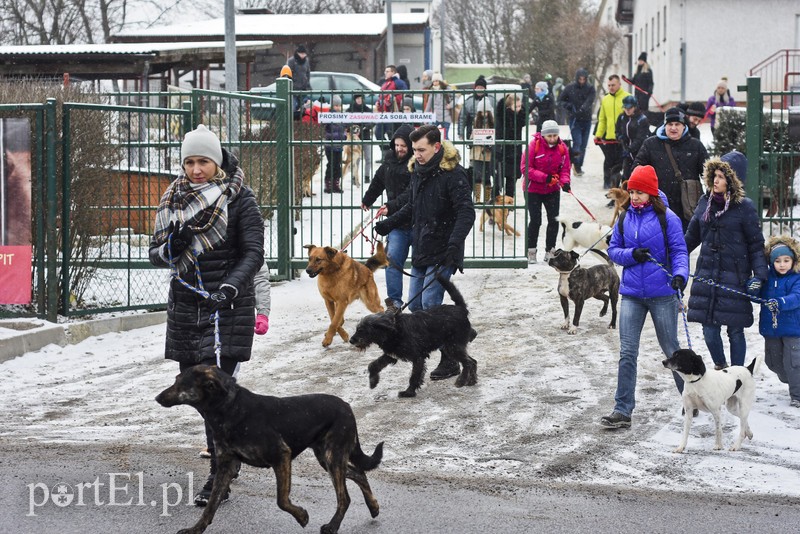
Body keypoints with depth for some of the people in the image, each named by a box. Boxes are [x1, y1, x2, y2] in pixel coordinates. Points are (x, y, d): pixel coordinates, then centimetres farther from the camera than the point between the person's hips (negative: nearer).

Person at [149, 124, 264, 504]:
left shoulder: (239, 198, -6)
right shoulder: (175, 199, 8)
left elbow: (254, 253, -10)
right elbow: (155, 254, 9)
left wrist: (229, 289, -25)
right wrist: (172, 245, -15)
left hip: (227, 305, -5)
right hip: (185, 304, 6)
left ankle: (219, 476, -9)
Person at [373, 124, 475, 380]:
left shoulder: (452, 174, -15)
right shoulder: (418, 172, 10)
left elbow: (466, 213, -21)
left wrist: (454, 244, -31)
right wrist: (389, 223, 12)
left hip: (442, 253, -8)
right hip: (420, 250, 8)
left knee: (430, 304, -13)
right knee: (415, 304, 10)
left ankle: (450, 361, -4)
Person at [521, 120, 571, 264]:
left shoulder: (562, 147, -5)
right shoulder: (534, 145, -17)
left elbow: (565, 169, -1)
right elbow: (525, 167, -19)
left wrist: (565, 182, -23)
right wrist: (544, 177, -27)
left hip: (553, 190, 3)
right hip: (533, 189, -3)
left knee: (554, 220, 3)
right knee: (535, 220, -3)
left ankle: (549, 251, 17)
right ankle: (531, 251, 12)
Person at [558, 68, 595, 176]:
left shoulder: (590, 88, -2)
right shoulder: (570, 88, -2)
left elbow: (589, 102, -18)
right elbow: (560, 101, 5)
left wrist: (582, 109, -37)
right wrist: (567, 105, -17)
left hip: (586, 119, 2)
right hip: (575, 120, -2)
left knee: (583, 145, 8)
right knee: (577, 142, -16)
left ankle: (579, 166, 21)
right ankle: (576, 165, -6)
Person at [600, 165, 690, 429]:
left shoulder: (667, 218, -6)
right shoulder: (624, 219, 6)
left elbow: (679, 251, -6)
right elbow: (613, 249, 11)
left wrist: (680, 275, -25)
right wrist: (631, 255, -9)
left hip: (662, 294, -3)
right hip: (631, 294, 3)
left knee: (671, 349, 10)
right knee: (627, 353, -2)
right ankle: (622, 410, -1)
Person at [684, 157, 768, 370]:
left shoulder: (744, 206, -4)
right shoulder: (705, 203, 8)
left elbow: (756, 244, -2)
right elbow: (691, 237, 19)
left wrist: (759, 275, -10)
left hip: (735, 278, -4)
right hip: (707, 274, 4)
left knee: (735, 331, 1)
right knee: (709, 331, 3)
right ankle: (720, 367, 28)